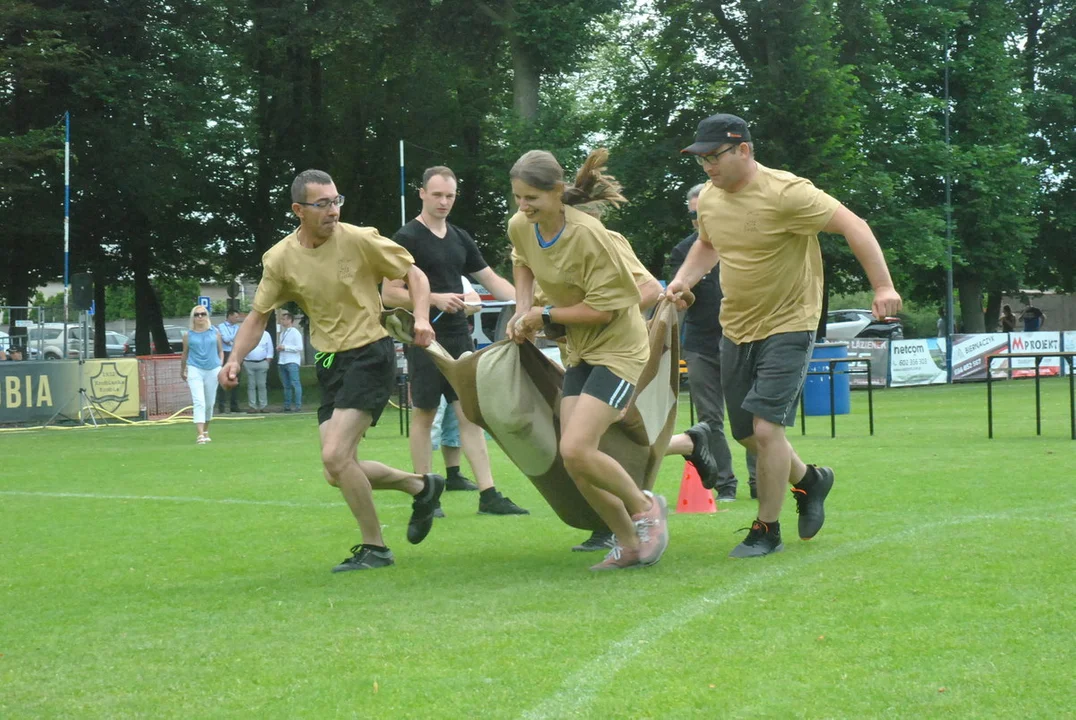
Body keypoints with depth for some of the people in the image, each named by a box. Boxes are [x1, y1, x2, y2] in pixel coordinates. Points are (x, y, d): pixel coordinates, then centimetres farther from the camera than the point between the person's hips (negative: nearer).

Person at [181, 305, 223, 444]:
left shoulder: (215, 332, 7)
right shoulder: (188, 335, 4)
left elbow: (221, 351, 14)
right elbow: (185, 354, 13)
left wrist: (221, 364, 1)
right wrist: (182, 371, 19)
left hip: (213, 370, 2)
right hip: (195, 370, -2)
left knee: (209, 403, 10)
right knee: (199, 402, -15)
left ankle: (206, 430, 29)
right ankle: (200, 434, -21)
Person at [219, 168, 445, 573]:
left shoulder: (359, 240, -12)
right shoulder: (280, 259, -2)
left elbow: (413, 273, -1)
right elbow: (259, 316, 7)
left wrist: (422, 318, -17)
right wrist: (235, 358, -9)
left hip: (371, 354, -6)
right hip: (330, 363, 6)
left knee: (336, 456, -19)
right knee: (338, 473, 3)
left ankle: (375, 548, -2)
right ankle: (421, 486, 27)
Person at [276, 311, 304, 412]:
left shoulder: (295, 333, -4)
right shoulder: (282, 333, 19)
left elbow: (299, 347, -11)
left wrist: (285, 347, -12)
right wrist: (279, 348, 5)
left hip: (292, 362, -7)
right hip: (282, 362, 7)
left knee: (295, 383, -10)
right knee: (286, 385, 8)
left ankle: (298, 405, -11)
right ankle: (287, 405, 10)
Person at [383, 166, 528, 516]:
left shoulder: (460, 238, 13)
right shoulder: (407, 238, -6)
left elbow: (492, 280, 16)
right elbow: (389, 294, -9)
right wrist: (434, 299, -19)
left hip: (459, 339, 6)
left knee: (471, 414, 1)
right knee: (423, 415, 2)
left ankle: (488, 496, -1)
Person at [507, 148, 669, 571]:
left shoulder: (586, 234, -25)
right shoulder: (520, 227, -3)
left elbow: (602, 308, -22)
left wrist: (544, 316, -14)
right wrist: (523, 307, 8)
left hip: (618, 348, -8)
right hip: (579, 350, 8)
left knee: (576, 449, -19)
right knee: (574, 460, 1)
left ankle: (645, 507, 6)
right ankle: (630, 545, 16)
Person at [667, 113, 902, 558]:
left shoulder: (786, 193, -20)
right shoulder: (709, 199, 2)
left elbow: (852, 225, -19)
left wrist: (883, 287, -25)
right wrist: (682, 281, 5)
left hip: (788, 325, -7)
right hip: (736, 327, 7)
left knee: (766, 426, -16)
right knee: (746, 432, 11)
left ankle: (767, 530, -1)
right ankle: (808, 480, 38)